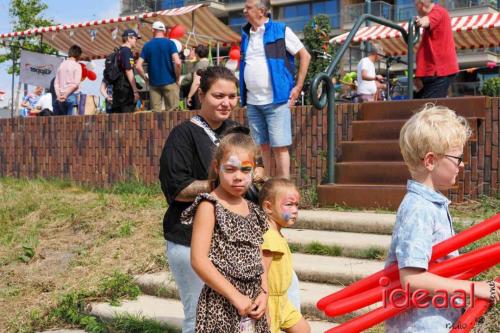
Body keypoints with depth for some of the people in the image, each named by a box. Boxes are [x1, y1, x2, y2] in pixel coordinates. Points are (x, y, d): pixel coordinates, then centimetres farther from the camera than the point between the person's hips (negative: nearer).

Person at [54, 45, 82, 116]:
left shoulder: (62, 65, 13)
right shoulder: (77, 65, -4)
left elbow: (56, 83, 10)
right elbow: (75, 84, -13)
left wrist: (58, 95, 5)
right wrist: (66, 95, -11)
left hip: (61, 97, 6)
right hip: (73, 95, -6)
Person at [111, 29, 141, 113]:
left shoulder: (119, 51, 18)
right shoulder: (127, 51, -10)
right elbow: (129, 71, -17)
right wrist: (135, 90, -17)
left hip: (117, 87, 9)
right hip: (126, 89, -9)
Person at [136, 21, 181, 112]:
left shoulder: (147, 45, 4)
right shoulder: (170, 43, -3)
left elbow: (138, 66, -2)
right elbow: (177, 62, -15)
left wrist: (145, 77, 13)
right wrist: (177, 78, -1)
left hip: (153, 83, 2)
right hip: (169, 82, -2)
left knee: (155, 111, 6)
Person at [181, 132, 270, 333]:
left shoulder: (253, 210, 9)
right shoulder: (209, 207, -10)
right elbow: (198, 260, -17)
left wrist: (264, 293, -1)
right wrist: (235, 296, -16)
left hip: (252, 302, 6)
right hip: (221, 302, -6)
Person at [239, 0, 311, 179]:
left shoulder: (281, 30, -3)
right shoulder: (245, 34, 13)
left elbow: (305, 55, -1)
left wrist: (298, 86, -5)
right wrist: (243, 93, 14)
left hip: (276, 100, -5)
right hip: (252, 102, 5)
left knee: (279, 147, -6)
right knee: (262, 147, 10)